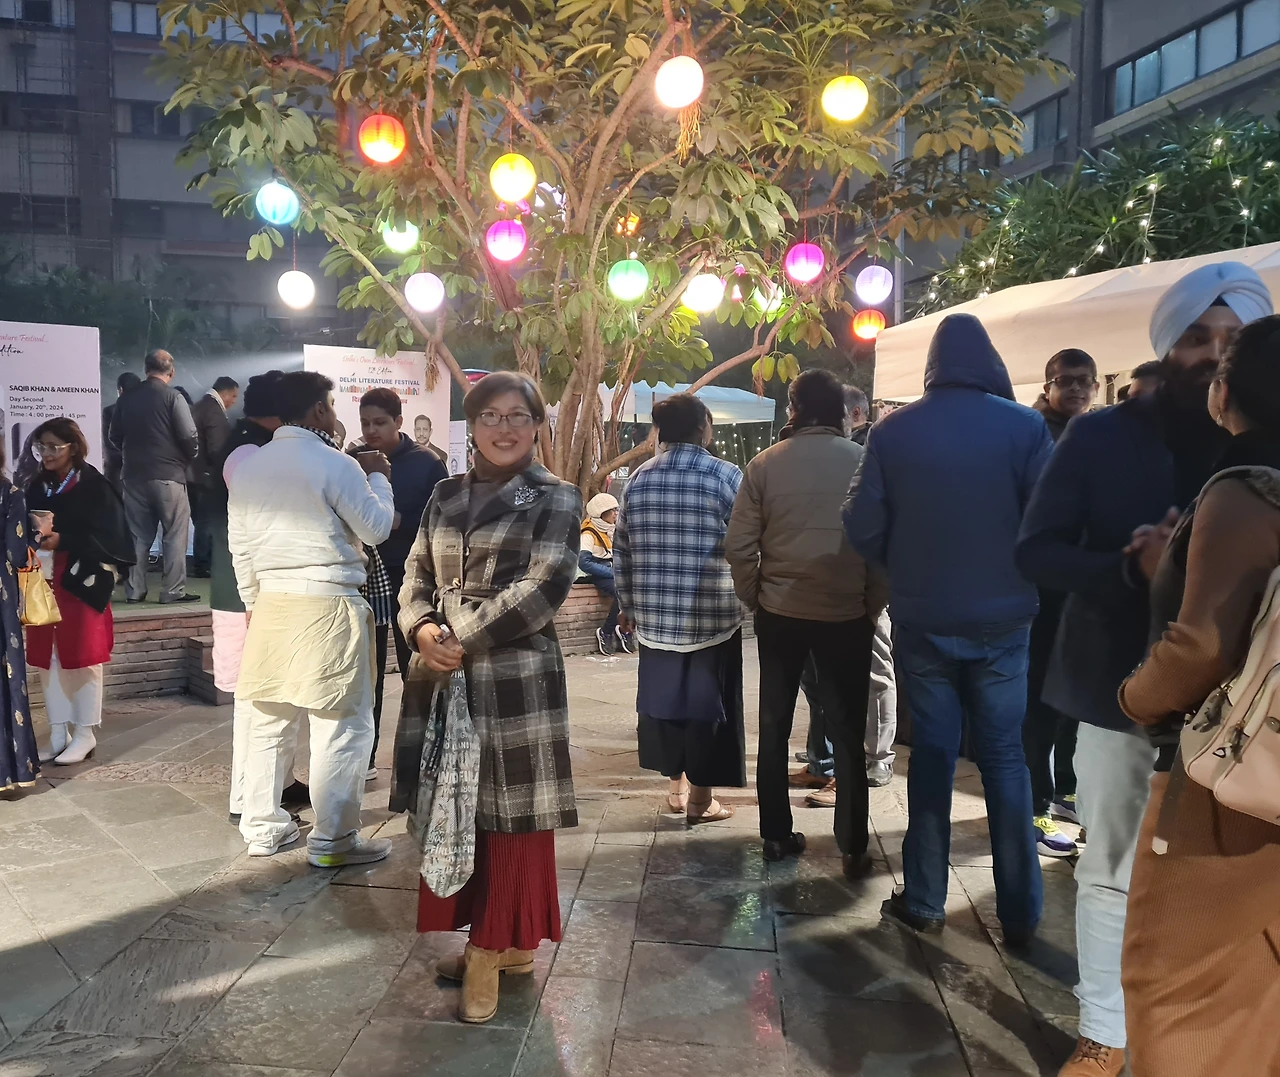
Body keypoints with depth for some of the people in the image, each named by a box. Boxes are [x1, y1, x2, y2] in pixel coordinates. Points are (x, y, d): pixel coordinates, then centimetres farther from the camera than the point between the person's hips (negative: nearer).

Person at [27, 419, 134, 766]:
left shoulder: (95, 486, -8)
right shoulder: (37, 486, 9)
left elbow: (107, 537, -12)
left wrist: (62, 540, -19)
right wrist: (33, 538, -11)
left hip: (82, 582, -6)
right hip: (45, 583, 6)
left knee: (82, 656, 1)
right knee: (48, 658, 7)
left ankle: (85, 734, 11)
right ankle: (58, 733, 17)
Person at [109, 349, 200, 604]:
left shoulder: (126, 399, 6)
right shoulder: (172, 397, -8)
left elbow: (114, 437, 10)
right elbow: (189, 436, -14)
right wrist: (190, 457, 5)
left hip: (134, 475, 5)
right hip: (168, 475, -5)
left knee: (138, 535, 12)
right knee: (175, 534, 1)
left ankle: (135, 590, 14)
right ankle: (173, 590, -1)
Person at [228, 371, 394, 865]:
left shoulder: (246, 468, 8)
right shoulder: (336, 463, -11)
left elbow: (240, 545, 13)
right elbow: (377, 528, -6)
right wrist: (377, 477, 8)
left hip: (271, 604, 7)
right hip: (327, 606, -7)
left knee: (270, 722, 15)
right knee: (341, 727, 1)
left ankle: (262, 828, 24)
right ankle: (332, 839, 7)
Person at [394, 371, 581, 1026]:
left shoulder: (555, 499, -3)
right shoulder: (447, 496, 13)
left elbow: (542, 589, -14)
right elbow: (417, 573, 12)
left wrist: (462, 644, -16)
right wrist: (422, 628, -10)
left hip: (515, 677, -5)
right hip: (445, 676, 5)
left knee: (508, 815, 3)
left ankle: (494, 950, 19)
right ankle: (496, 940, 29)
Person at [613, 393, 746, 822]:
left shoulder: (638, 478, 5)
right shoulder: (725, 475, -7)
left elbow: (621, 551, 9)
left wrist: (628, 604, 18)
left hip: (654, 612, 4)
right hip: (712, 614, -4)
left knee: (663, 694, 15)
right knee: (707, 703, 5)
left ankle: (676, 784, 26)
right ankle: (700, 798, 12)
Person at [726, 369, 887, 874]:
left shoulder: (765, 464, -4)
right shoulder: (864, 462, -7)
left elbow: (739, 546, -5)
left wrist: (755, 600, 8)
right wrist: (873, 607, 5)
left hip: (779, 613, 1)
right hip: (847, 616, -1)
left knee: (774, 728, 14)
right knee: (847, 734, 9)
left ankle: (776, 835, 22)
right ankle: (853, 847, 14)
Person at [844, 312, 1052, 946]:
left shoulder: (893, 431, -5)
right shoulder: (1024, 428, -9)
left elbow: (863, 526, -5)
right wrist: (1019, 580, 9)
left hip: (923, 619, 1)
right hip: (1003, 620, -1)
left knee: (931, 753, 12)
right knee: (1005, 758, 10)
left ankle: (924, 901, 20)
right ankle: (1019, 915, 16)